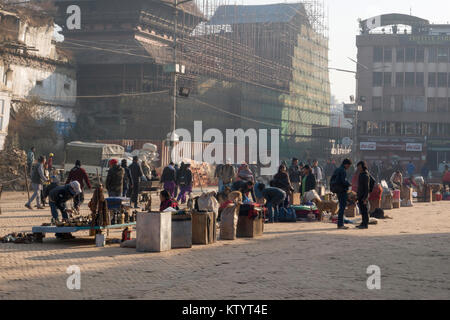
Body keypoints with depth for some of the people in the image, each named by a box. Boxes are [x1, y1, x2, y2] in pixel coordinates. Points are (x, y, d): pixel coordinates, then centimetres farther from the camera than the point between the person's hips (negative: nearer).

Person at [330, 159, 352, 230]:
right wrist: (349, 184, -5)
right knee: (342, 207, -8)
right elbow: (344, 181, -22)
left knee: (342, 206, 13)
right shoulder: (343, 171, -13)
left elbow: (331, 180, 21)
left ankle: (340, 224, 15)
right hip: (342, 190, -10)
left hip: (338, 191, 10)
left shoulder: (337, 170, 17)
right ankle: (340, 224, -10)